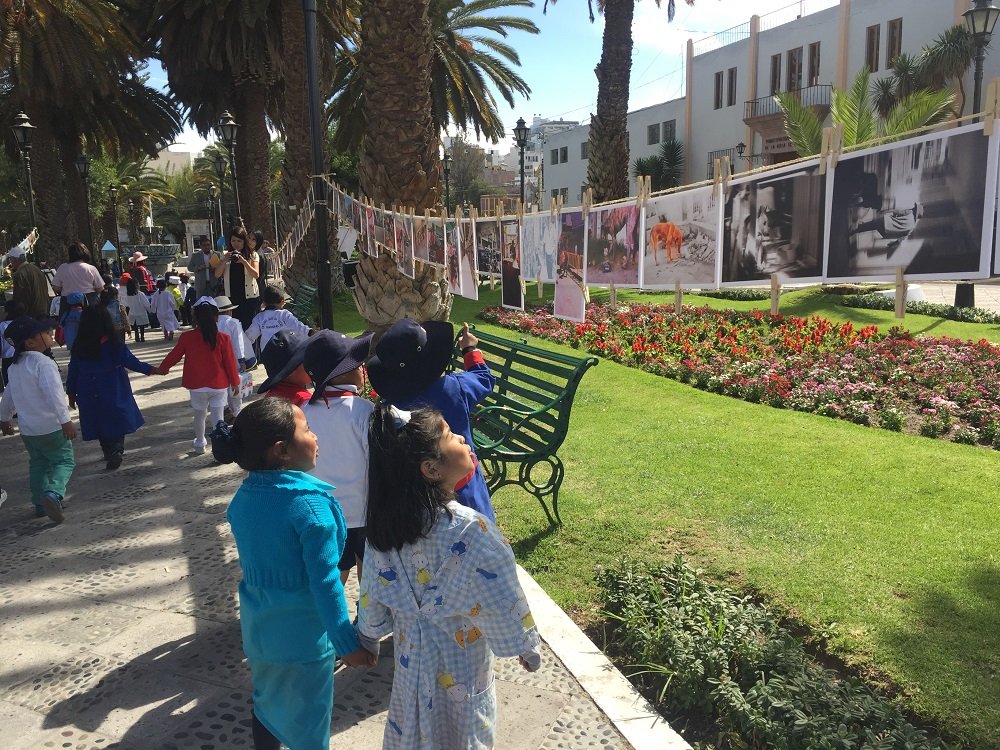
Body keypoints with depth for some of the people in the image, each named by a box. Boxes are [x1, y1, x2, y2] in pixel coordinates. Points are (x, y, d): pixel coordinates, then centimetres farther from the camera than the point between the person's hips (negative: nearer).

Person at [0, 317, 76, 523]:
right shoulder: (43, 363, -18)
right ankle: (53, 493, -21)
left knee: (38, 465, 20)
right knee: (64, 461, 1)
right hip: (51, 427, -8)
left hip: (27, 429, 8)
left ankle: (41, 503, 26)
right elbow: (53, 394, -27)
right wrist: (66, 420, -28)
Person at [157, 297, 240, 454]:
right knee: (218, 417, 1)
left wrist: (163, 368, 26)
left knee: (199, 416, 19)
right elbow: (230, 362, -6)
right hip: (218, 385, -1)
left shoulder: (187, 337, -8)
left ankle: (200, 445, 34)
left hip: (197, 386, 2)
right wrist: (235, 382, 8)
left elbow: (174, 355, 6)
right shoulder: (222, 338, -11)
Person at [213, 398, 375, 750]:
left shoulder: (243, 497, -5)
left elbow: (256, 562, 8)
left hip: (259, 628, 6)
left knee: (266, 704, 27)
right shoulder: (310, 502, -26)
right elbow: (325, 582, -24)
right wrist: (347, 642, -16)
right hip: (304, 635, -6)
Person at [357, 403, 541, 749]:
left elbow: (372, 596, -1)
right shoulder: (469, 532, -32)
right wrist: (528, 646, -4)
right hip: (459, 666, -5)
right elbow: (503, 607, -22)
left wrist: (369, 637, 16)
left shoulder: (384, 523, -14)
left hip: (411, 657, 5)